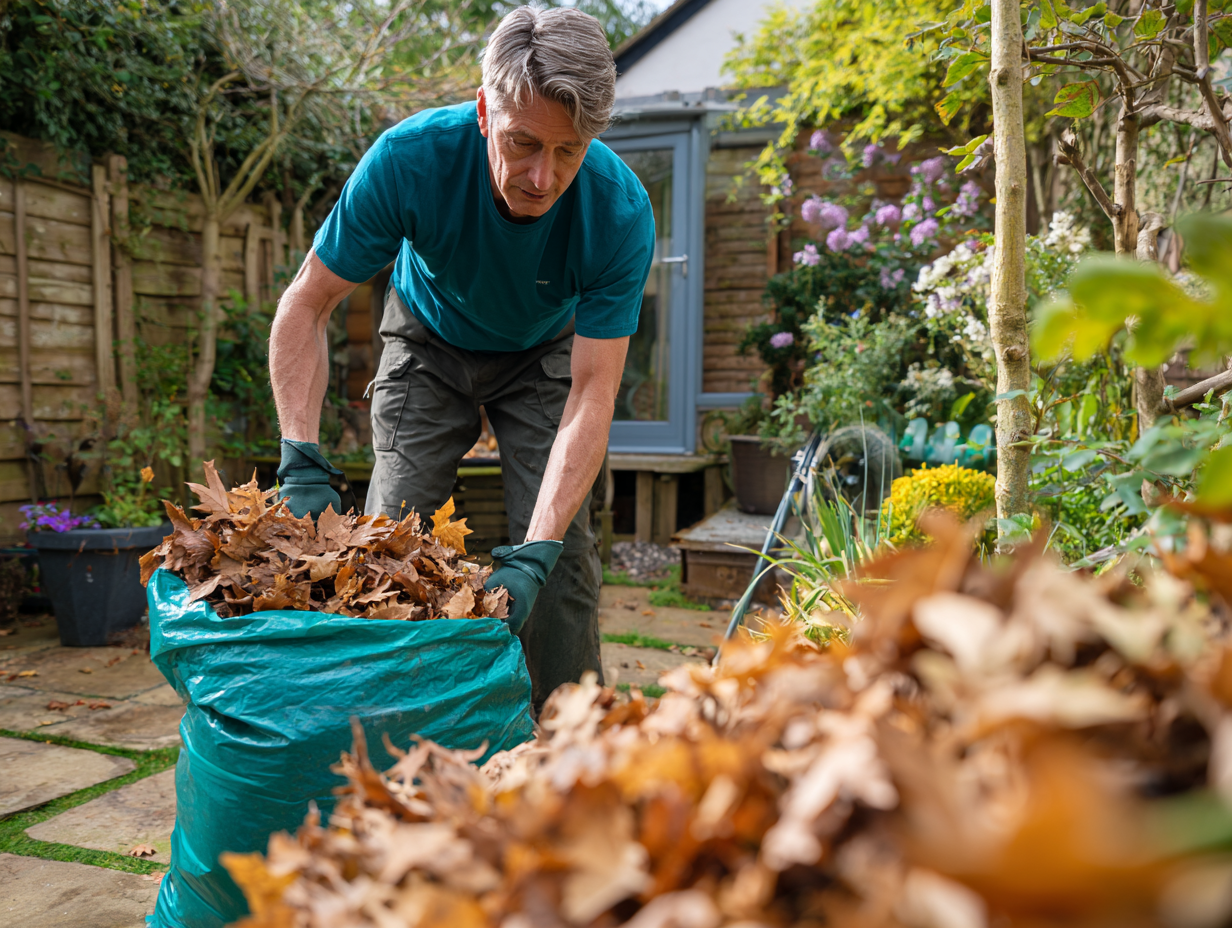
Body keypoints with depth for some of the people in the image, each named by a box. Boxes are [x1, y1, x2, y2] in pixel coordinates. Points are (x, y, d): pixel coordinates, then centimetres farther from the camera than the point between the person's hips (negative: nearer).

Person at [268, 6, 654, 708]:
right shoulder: (410, 158, -32)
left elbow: (593, 394, -34)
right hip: (430, 343, 1)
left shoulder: (621, 211, -33)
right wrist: (303, 460, -37)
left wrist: (535, 554, -45)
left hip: (545, 355, 0)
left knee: (564, 551, -13)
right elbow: (306, 307, -24)